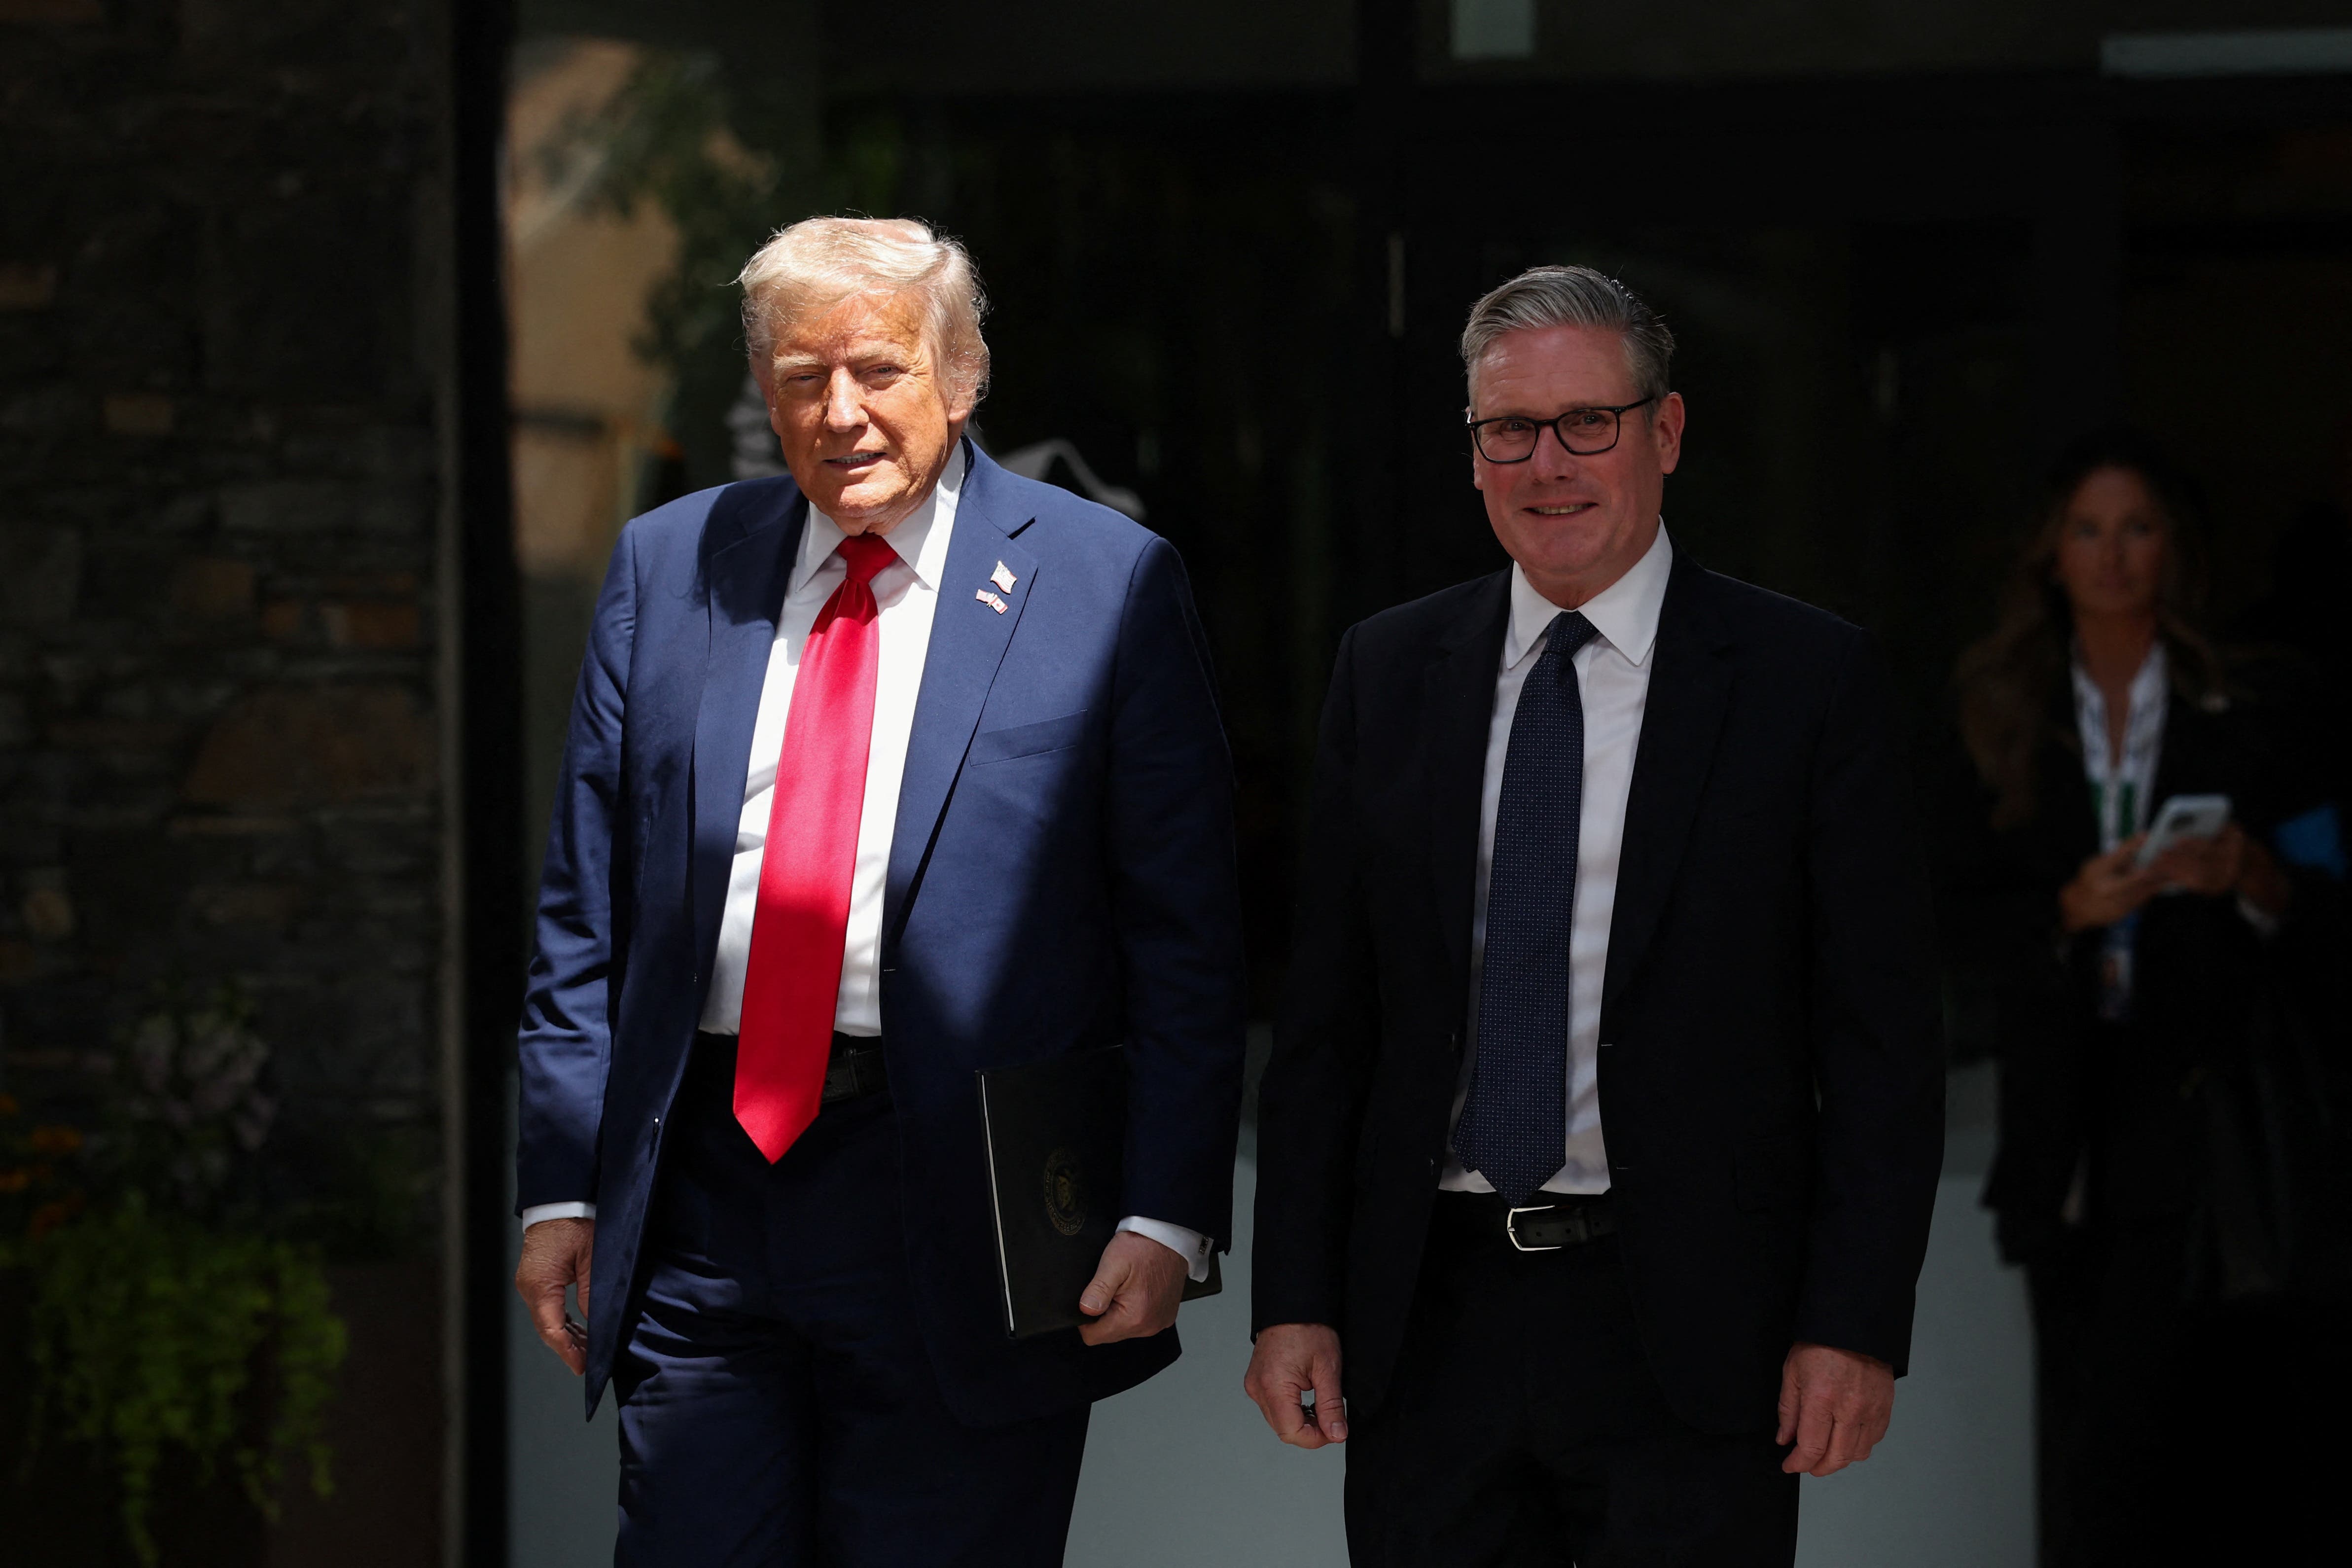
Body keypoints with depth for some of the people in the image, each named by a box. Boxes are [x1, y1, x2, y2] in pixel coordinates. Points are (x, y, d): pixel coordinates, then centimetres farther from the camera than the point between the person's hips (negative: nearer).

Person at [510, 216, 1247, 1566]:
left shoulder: (1109, 584, -1)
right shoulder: (669, 568, 10)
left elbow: (1187, 938, -3)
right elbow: (589, 908, 12)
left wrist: (1167, 1217, -10)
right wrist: (564, 1182, 6)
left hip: (961, 1227, -3)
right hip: (700, 1209, 3)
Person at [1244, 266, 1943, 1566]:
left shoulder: (1806, 678, -1)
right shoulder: (1389, 673, 9)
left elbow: (1883, 1034, -2)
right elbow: (1325, 1014, 9)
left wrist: (1856, 1324, -9)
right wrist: (1294, 1298, 2)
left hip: (1688, 1331, -3)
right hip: (1428, 1320, 3)